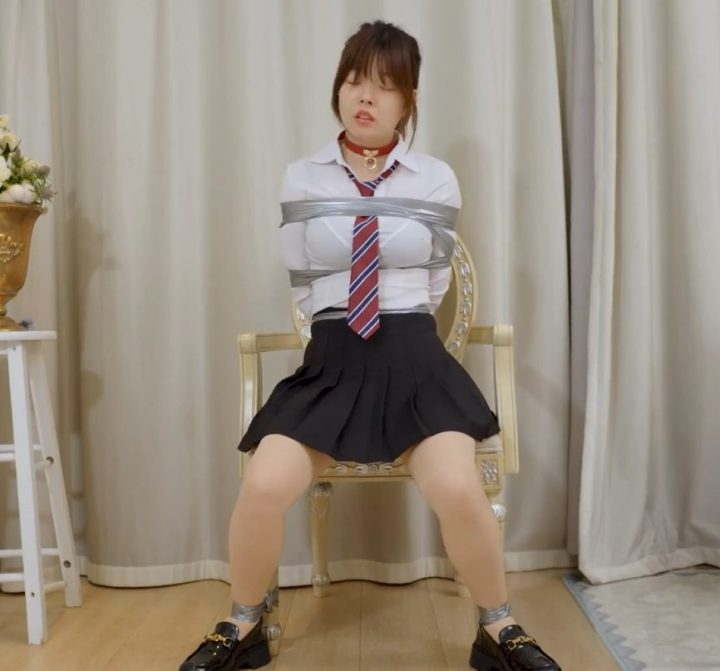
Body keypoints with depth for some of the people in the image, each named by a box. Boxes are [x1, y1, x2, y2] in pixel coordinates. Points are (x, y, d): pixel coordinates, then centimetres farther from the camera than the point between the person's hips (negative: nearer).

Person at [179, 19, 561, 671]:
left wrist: (392, 329, 8)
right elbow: (305, 288, 7)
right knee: (264, 487, -20)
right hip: (332, 359, 1)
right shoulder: (302, 179, 6)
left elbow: (433, 288, 9)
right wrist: (346, 333, 5)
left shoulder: (437, 180, 6)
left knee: (459, 491, -23)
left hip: (414, 357, 0)